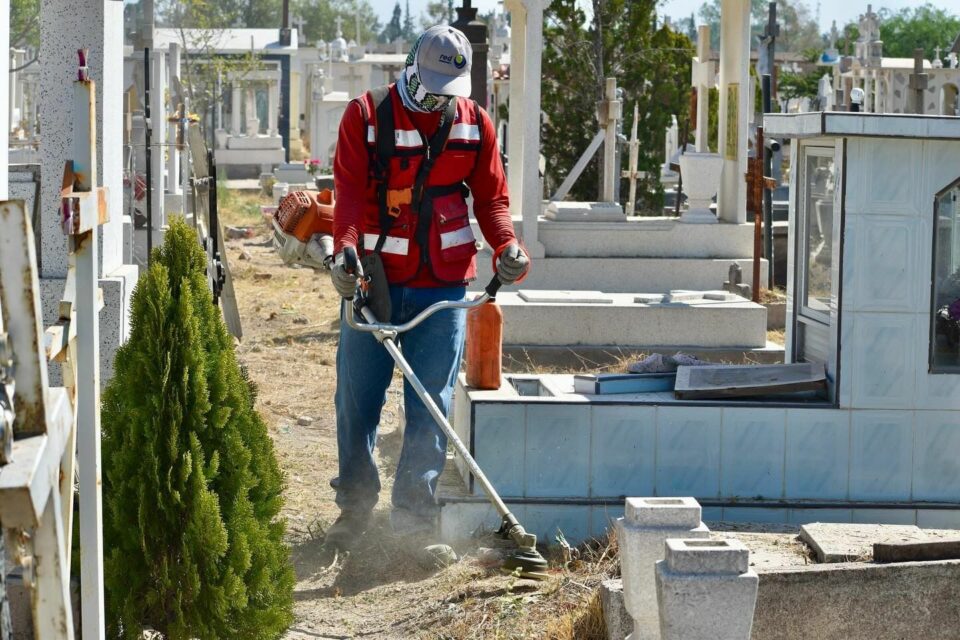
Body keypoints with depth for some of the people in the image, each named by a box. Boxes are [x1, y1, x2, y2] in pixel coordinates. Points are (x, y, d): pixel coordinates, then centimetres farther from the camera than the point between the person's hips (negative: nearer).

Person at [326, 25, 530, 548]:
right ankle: (354, 506, 19)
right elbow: (350, 190, -9)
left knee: (431, 403, -2)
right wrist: (344, 251, -25)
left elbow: (491, 197, 8)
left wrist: (506, 247, -11)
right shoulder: (366, 115, -2)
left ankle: (414, 510, 1)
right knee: (356, 400, 6)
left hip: (443, 284, 1)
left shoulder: (475, 124, 6)